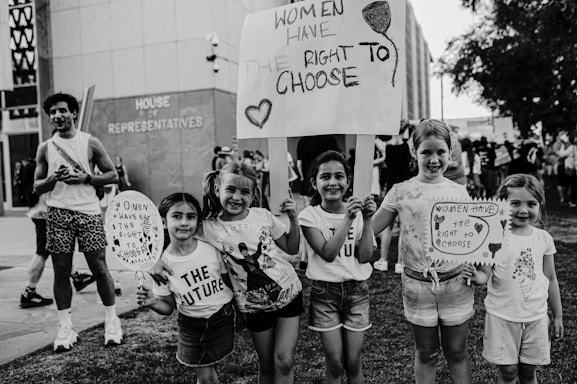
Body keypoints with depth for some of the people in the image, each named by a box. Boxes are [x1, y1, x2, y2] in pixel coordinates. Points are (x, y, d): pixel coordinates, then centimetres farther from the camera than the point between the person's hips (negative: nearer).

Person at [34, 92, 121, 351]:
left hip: (88, 212, -2)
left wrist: (86, 178, -11)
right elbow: (37, 186, 11)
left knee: (99, 267, 0)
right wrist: (54, 179, -9)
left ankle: (111, 320, 13)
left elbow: (113, 175, 3)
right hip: (58, 213, 2)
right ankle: (65, 326, 14)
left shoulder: (90, 143, 4)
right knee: (61, 270, 4)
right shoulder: (45, 148, 10)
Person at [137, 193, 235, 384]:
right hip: (191, 326, 0)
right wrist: (153, 303, -23)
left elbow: (228, 281, 1)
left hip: (223, 317, 1)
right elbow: (168, 307, -4)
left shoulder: (211, 248, -14)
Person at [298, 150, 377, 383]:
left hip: (356, 290, 2)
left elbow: (365, 257, -9)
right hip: (324, 292, -2)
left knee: (353, 362, 9)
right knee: (334, 363, 4)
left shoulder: (358, 210, -2)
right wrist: (348, 219, -26)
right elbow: (328, 253, -21)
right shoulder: (310, 216, -9)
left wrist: (367, 220, -18)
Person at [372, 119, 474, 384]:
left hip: (456, 283, 1)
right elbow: (368, 231, -1)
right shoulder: (401, 192, -4)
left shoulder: (459, 192, 1)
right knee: (425, 354, 14)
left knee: (457, 352, 15)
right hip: (417, 285, -1)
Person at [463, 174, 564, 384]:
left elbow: (550, 279, 9)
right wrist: (476, 276, -35)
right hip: (502, 316, -3)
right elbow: (485, 273, -11)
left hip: (536, 317, 3)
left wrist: (558, 316, 13)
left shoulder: (544, 238, 0)